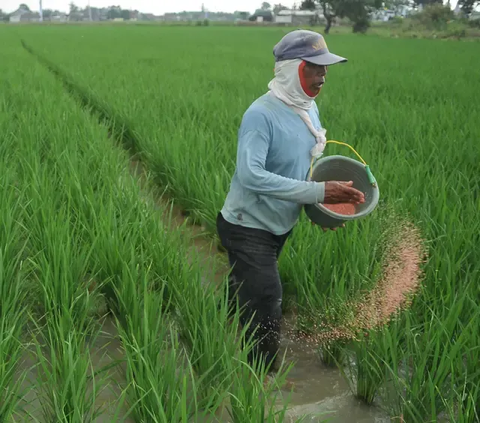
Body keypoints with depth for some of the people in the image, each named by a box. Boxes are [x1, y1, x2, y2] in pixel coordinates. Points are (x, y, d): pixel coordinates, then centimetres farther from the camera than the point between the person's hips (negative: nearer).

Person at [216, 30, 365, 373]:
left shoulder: (309, 108, 0)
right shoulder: (261, 114, -26)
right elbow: (250, 175, -35)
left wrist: (326, 203, -4)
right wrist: (317, 192, -35)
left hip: (281, 226, 8)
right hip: (248, 229, -8)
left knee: (246, 296, 26)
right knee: (266, 315, -6)